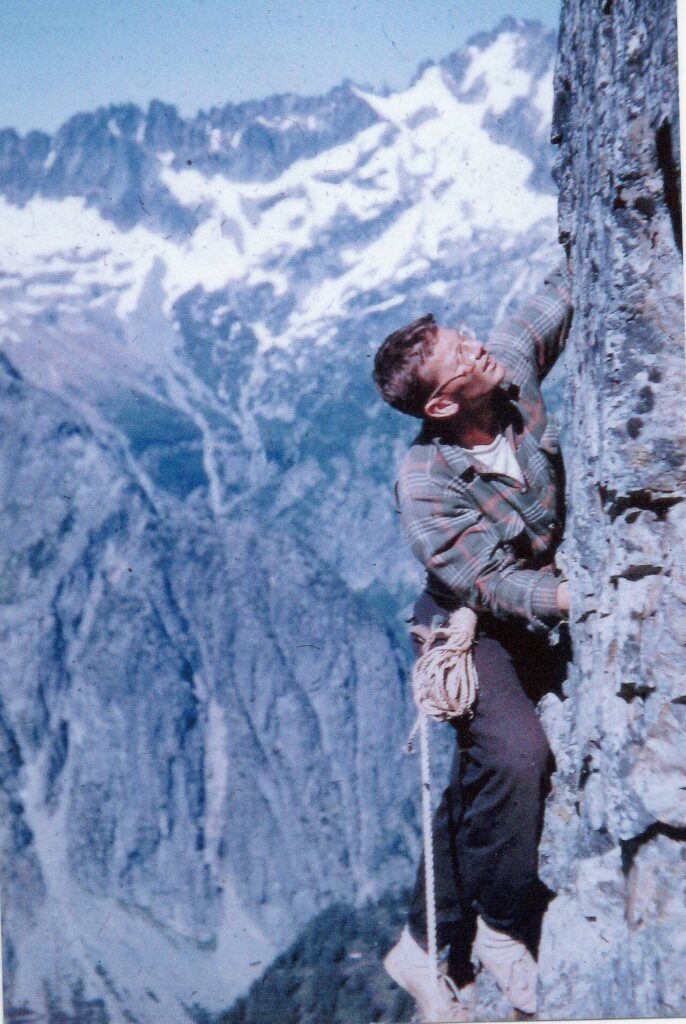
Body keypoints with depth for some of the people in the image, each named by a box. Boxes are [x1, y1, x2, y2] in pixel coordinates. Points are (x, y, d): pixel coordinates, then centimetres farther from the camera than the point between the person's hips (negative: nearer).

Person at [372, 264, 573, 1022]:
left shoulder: (512, 363, -13)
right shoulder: (426, 483, -28)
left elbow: (564, 292, 0)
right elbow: (494, 588, -28)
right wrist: (587, 598, -40)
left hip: (535, 619, 7)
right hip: (469, 628, -6)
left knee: (483, 784, 10)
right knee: (513, 755, -30)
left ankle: (428, 948, 24)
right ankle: (505, 930, -7)